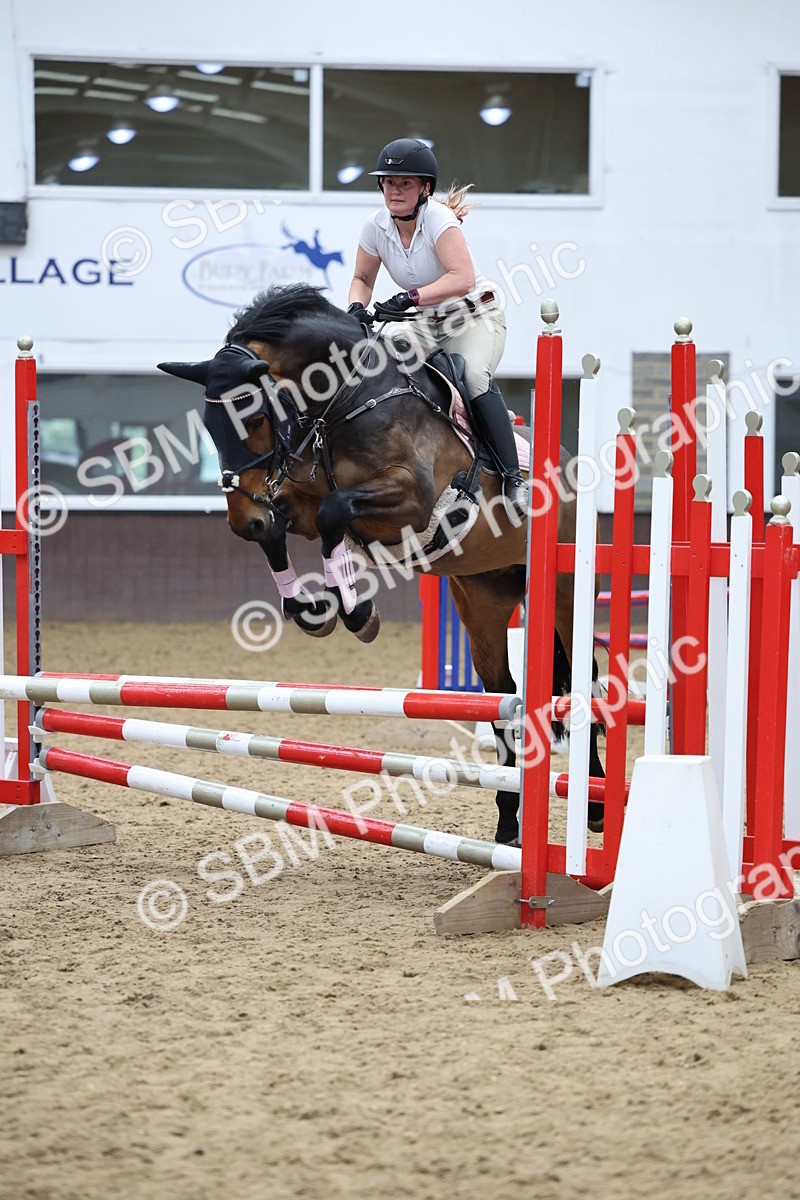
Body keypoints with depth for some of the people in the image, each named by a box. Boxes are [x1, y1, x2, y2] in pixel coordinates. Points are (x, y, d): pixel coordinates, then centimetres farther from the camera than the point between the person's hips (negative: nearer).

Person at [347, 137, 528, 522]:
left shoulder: (439, 219, -22)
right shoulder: (376, 227, -5)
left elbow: (462, 277, -34)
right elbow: (362, 279, 9)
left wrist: (410, 298, -42)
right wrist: (356, 307, -14)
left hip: (475, 316, -6)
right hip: (427, 324, 7)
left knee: (475, 375, -32)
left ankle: (512, 478, -32)